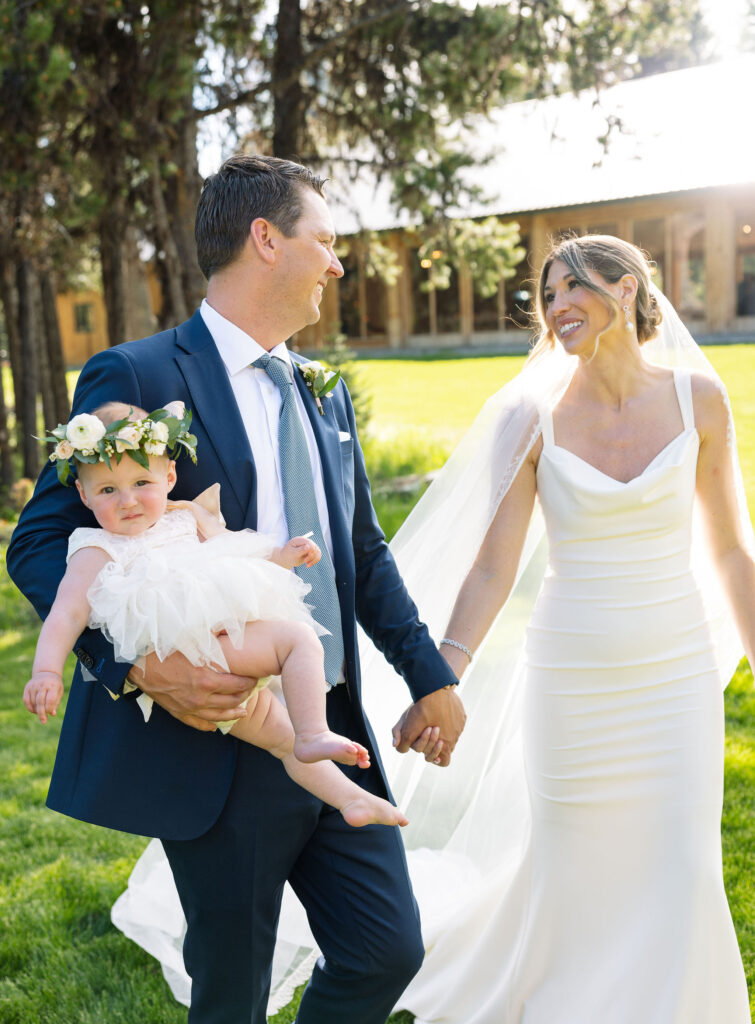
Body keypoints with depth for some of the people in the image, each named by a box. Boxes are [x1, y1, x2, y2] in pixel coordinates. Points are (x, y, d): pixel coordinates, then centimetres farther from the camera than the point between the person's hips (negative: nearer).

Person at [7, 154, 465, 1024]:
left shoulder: (326, 396, 12)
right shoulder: (136, 377, -10)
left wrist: (432, 676, 15)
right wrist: (138, 662, -23)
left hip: (338, 737, 6)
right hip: (219, 746, -6)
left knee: (389, 951, 12)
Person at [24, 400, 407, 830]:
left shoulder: (185, 516, 19)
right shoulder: (97, 553, -1)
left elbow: (228, 545, 32)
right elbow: (67, 614, -11)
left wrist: (280, 554, 16)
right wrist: (47, 671, -26)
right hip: (186, 649, -8)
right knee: (299, 638, -22)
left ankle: (351, 798, 18)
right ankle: (315, 735, -27)